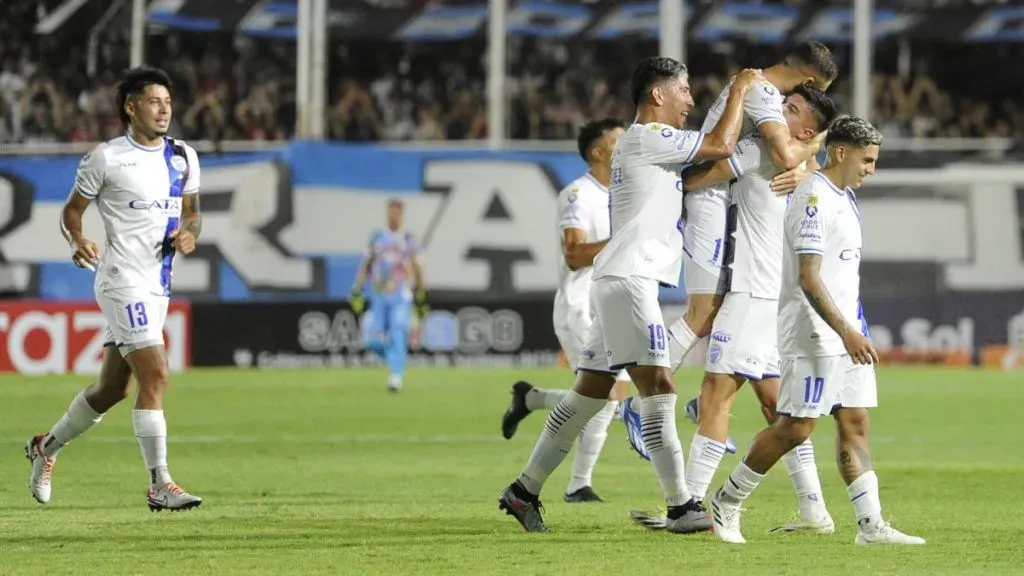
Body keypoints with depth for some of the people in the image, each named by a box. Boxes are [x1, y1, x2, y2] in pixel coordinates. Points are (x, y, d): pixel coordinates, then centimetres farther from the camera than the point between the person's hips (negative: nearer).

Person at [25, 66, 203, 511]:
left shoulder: (183, 157, 10)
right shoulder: (106, 158, -7)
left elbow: (191, 212, 20)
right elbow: (72, 210, 1)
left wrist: (189, 233, -3)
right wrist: (78, 241, -19)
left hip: (158, 285, 7)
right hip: (123, 280, -7)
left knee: (112, 387, 16)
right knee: (155, 377, -17)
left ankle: (47, 446, 37)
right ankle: (160, 486, -16)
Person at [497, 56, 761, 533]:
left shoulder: (648, 144, 23)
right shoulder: (647, 137, -8)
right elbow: (721, 145, -12)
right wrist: (740, 89, 1)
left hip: (619, 280, 11)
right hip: (629, 279, -11)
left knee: (591, 390, 12)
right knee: (658, 388, -13)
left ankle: (525, 490, 17)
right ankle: (681, 507, -17)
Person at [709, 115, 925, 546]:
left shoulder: (843, 197, 15)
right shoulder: (814, 199, -15)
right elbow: (808, 278, -22)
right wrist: (846, 332, -26)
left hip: (846, 332, 10)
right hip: (813, 334, -10)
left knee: (854, 424, 4)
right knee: (795, 428, -8)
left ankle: (871, 525, 1)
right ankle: (726, 502, 6)